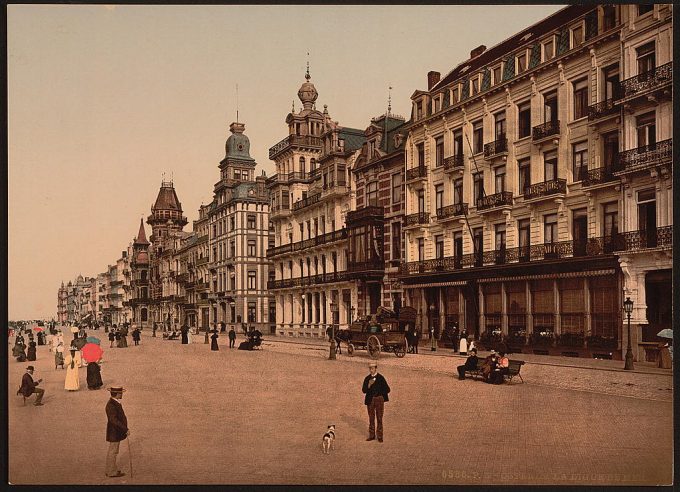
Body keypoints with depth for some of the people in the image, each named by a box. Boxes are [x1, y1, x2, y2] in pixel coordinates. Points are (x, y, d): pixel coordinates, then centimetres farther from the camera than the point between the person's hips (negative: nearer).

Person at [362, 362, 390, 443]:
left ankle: (379, 436, 8)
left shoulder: (380, 378, -6)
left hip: (379, 399, -3)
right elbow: (364, 390, -4)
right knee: (371, 418, 10)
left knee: (379, 418, 1)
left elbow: (387, 389, -3)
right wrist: (369, 385, -19)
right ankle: (372, 435, 19)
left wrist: (379, 393, -2)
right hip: (370, 400, 3)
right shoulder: (367, 378, 3)